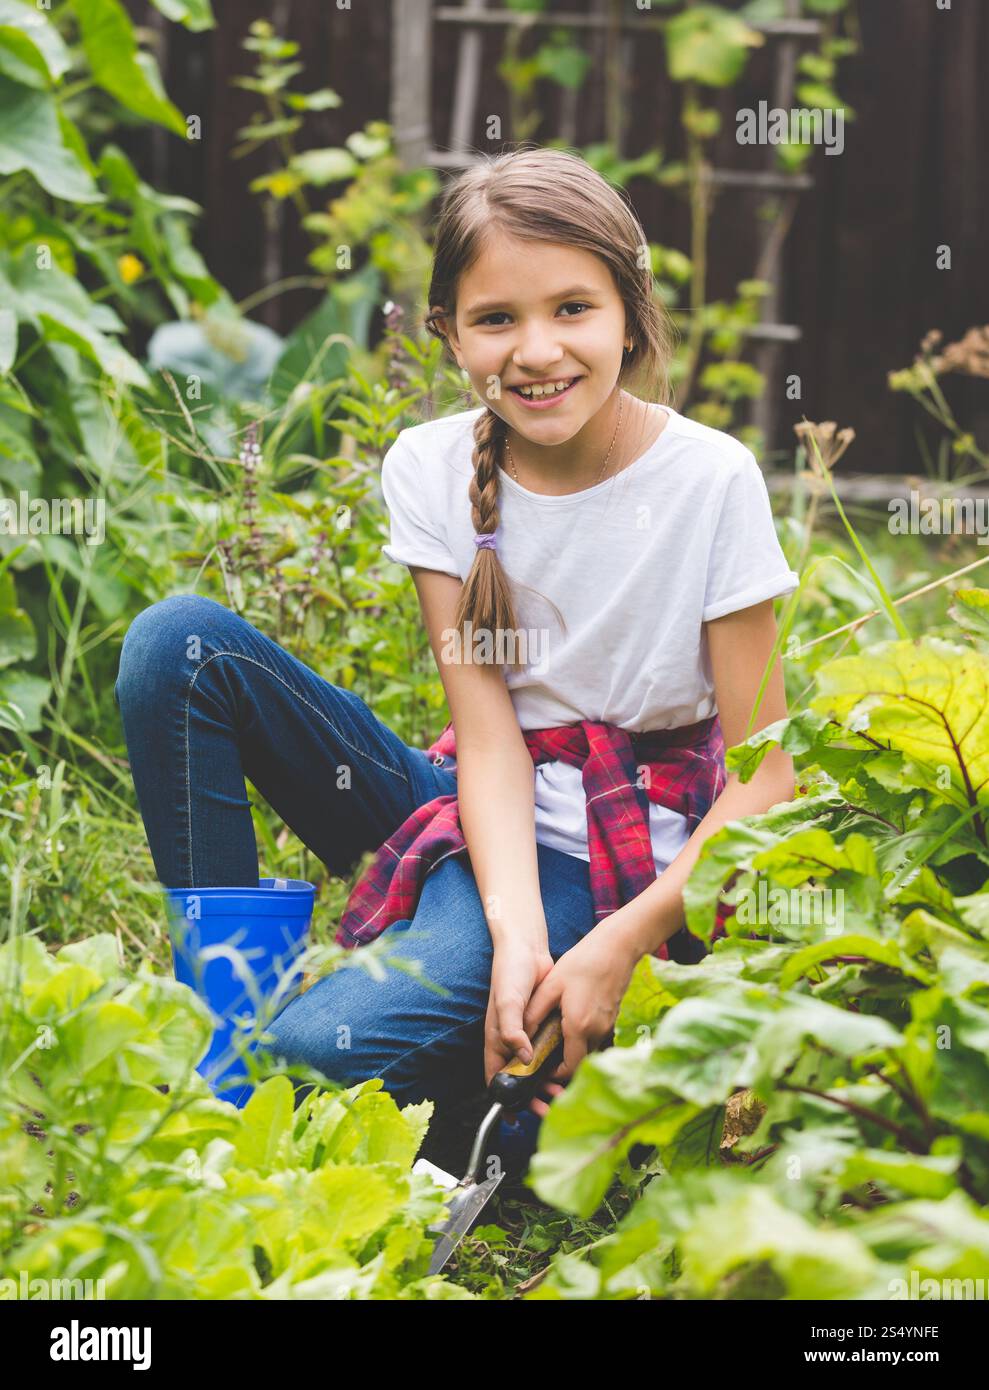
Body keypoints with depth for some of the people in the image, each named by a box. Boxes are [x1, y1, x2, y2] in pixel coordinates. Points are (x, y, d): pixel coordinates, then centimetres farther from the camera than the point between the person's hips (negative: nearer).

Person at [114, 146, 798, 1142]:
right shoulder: (432, 471, -4)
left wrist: (621, 947, -21)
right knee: (177, 641, -15)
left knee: (312, 1057, -30)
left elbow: (763, 771, -10)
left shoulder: (712, 481, -13)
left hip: (613, 862, -5)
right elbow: (488, 730, -9)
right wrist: (515, 931, -26)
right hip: (476, 808, 5)